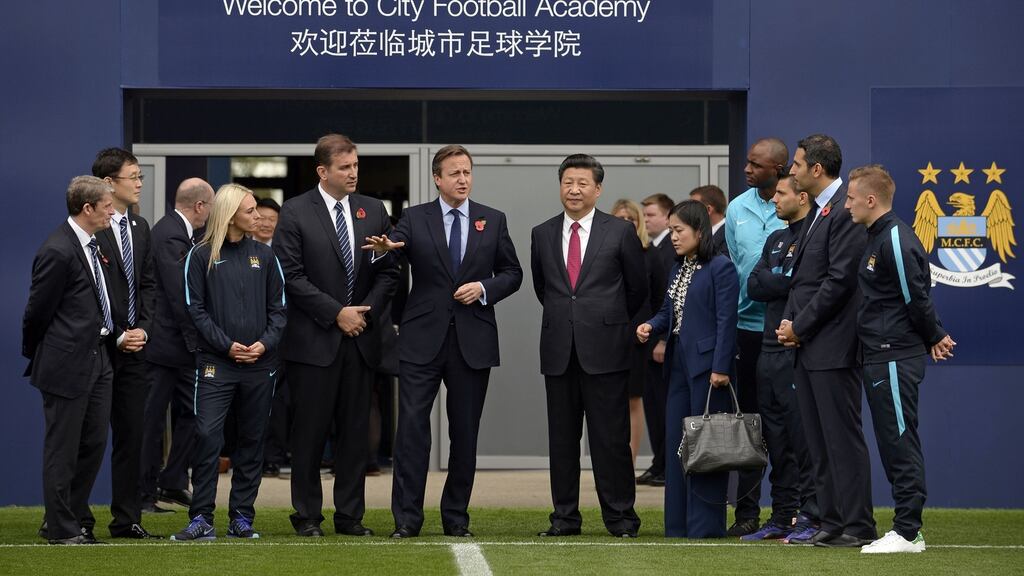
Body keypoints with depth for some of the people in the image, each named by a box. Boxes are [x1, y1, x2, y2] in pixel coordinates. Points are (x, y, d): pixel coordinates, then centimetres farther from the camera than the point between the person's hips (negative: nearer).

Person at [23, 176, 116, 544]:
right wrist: (35, 357, 0)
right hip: (66, 363, -9)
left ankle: (75, 519, 25)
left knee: (95, 443, 13)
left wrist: (116, 335, 14)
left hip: (97, 360, 9)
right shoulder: (58, 252, -19)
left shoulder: (94, 247, 10)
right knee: (63, 449, 2)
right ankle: (61, 528, 11)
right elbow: (38, 310, -12)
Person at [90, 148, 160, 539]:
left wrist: (143, 328, 0)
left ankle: (127, 519, 12)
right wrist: (116, 337, -12)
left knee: (132, 433, 7)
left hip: (134, 345, 7)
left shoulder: (141, 228, 14)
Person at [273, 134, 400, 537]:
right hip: (313, 339, -4)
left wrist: (367, 310, -5)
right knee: (310, 430, 0)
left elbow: (388, 272, 11)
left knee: (355, 429, 5)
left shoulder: (374, 211, 10)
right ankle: (307, 515, 7)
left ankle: (350, 515, 10)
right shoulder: (295, 213, -3)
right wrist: (335, 313, -12)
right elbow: (291, 276, -8)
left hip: (361, 338, 4)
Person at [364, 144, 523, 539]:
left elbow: (512, 273, 11)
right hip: (423, 339, -2)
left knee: (465, 433, 6)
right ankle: (406, 518, -5)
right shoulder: (414, 218, 4)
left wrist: (484, 288, -8)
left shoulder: (493, 221, 9)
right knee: (411, 427, -7)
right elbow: (395, 250, -12)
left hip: (473, 341, 2)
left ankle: (456, 517, 14)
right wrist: (384, 248, -36)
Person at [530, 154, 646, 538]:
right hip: (559, 350, 3)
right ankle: (565, 517, 11)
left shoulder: (620, 232, 0)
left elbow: (638, 287, 9)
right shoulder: (542, 235, 9)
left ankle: (620, 517, 3)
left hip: (604, 348, -3)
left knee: (611, 437, -2)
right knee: (562, 438, 6)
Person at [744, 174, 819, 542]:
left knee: (804, 436, -6)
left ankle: (811, 517, -2)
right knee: (776, 438, 10)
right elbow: (753, 287, 10)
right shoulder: (776, 240, 19)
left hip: (799, 349, -8)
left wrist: (772, 279, -9)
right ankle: (782, 517, 16)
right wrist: (784, 279, -5)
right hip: (769, 347, 8)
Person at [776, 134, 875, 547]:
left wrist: (800, 327, -12)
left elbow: (840, 281, -18)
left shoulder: (846, 211, -14)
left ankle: (858, 526, -3)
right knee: (818, 442, 11)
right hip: (806, 345, 10)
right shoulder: (816, 212, 18)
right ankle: (832, 523, 16)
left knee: (843, 438, -7)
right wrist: (789, 321, 5)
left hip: (832, 346, -10)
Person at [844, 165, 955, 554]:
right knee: (893, 445, 11)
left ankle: (908, 532, -5)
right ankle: (905, 529, 15)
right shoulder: (876, 238, 15)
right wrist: (933, 337, 17)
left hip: (895, 358, -10)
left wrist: (933, 339, -2)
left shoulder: (895, 240, -16)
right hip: (880, 358, 10)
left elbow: (916, 297, -14)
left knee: (901, 444, -7)